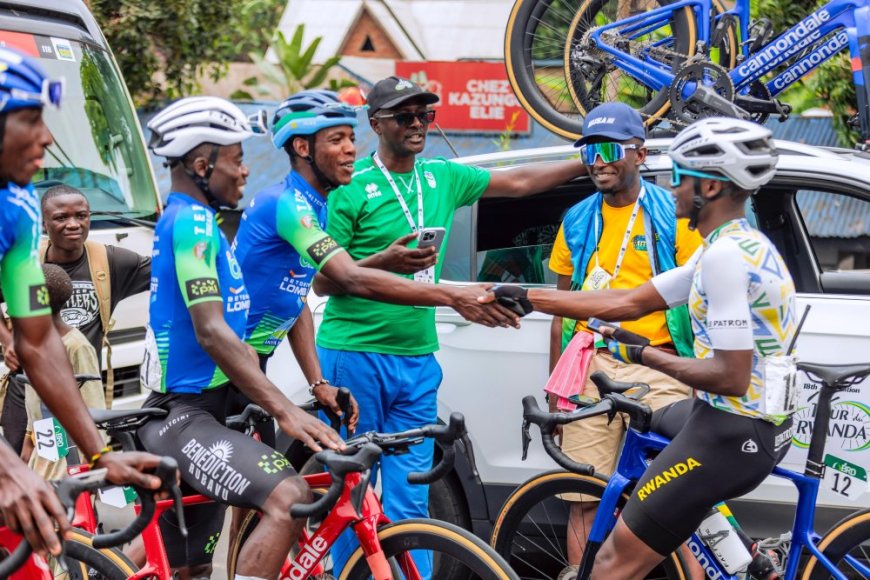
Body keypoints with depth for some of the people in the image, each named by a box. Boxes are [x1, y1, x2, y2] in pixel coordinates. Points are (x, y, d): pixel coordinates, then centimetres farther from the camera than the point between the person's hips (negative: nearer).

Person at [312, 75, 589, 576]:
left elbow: (519, 182, 22)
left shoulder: (443, 177, 11)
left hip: (418, 361, 5)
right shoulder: (352, 188, -5)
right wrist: (382, 263, -19)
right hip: (355, 355, -4)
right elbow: (322, 281, -4)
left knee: (410, 501, 2)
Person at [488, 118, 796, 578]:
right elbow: (631, 302, 15)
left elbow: (731, 378, -26)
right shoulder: (741, 245, 11)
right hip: (760, 423, 11)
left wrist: (646, 355, -11)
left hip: (733, 431, -11)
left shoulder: (725, 255, -21)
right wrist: (528, 298, 13)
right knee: (647, 427, 39)